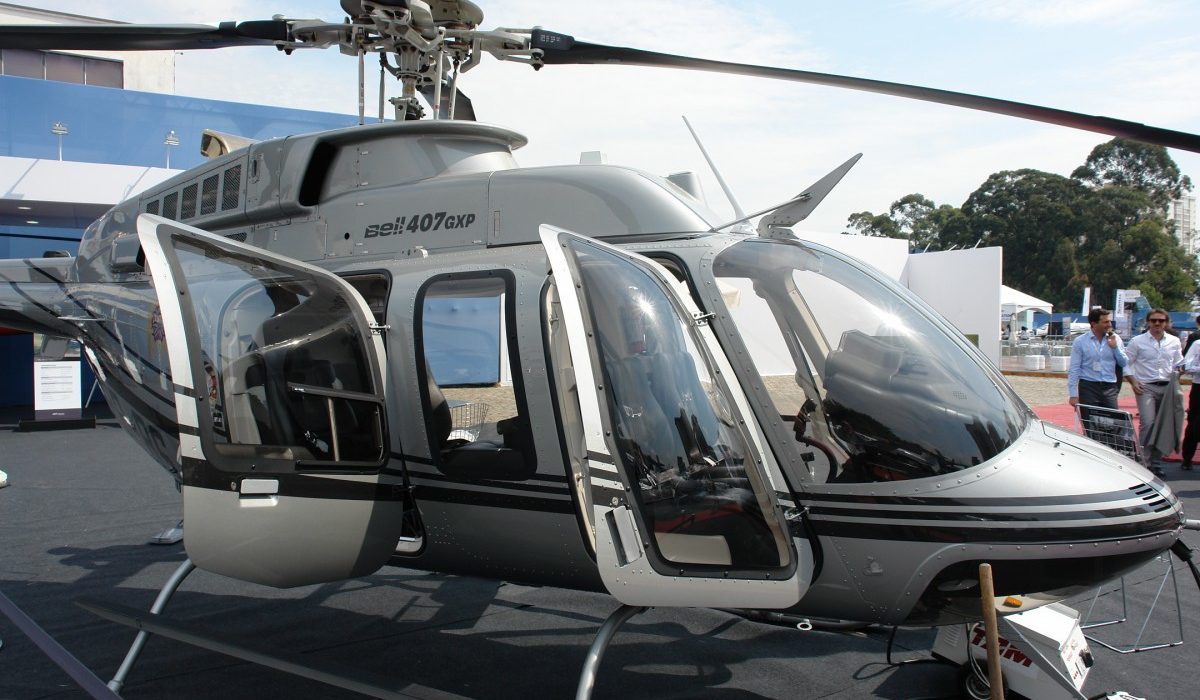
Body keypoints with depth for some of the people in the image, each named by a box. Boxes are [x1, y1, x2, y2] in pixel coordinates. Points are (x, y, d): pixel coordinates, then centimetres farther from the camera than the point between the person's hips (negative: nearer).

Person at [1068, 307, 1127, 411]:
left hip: (1109, 388, 3)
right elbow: (1074, 369, -3)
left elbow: (1124, 363, 9)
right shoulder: (1080, 342, -1)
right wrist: (1073, 395, -7)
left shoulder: (1115, 339, 8)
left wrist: (1115, 347, -5)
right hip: (1088, 388, -3)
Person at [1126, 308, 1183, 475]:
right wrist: (1133, 382, -7)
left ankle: (1156, 462, 16)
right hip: (1146, 388, -4)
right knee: (1147, 424, -15)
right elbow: (1126, 363, 3)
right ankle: (1144, 462, -10)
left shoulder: (1174, 342, 11)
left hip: (1167, 388, 4)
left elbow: (1178, 364, 18)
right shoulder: (1137, 341, 1)